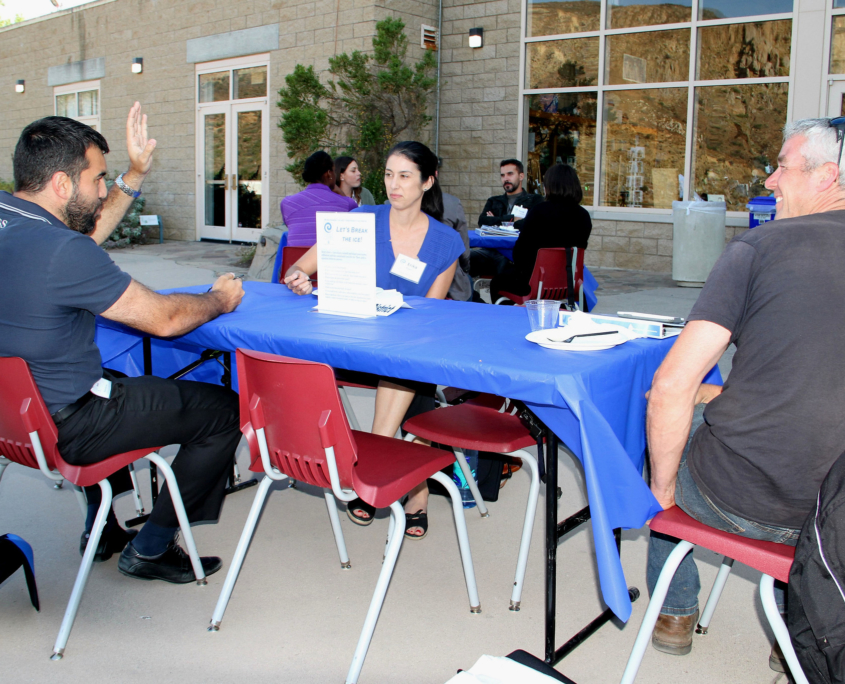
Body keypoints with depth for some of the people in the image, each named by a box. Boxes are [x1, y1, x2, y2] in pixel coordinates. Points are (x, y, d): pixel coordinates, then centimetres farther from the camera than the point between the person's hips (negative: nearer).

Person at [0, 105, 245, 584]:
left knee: (128, 386, 38)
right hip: (62, 427, -10)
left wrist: (136, 176, 14)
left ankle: (101, 528, 41)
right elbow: (163, 318, -20)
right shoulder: (60, 252, -28)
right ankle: (151, 548, 14)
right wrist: (220, 299, -1)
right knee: (223, 409, 0)